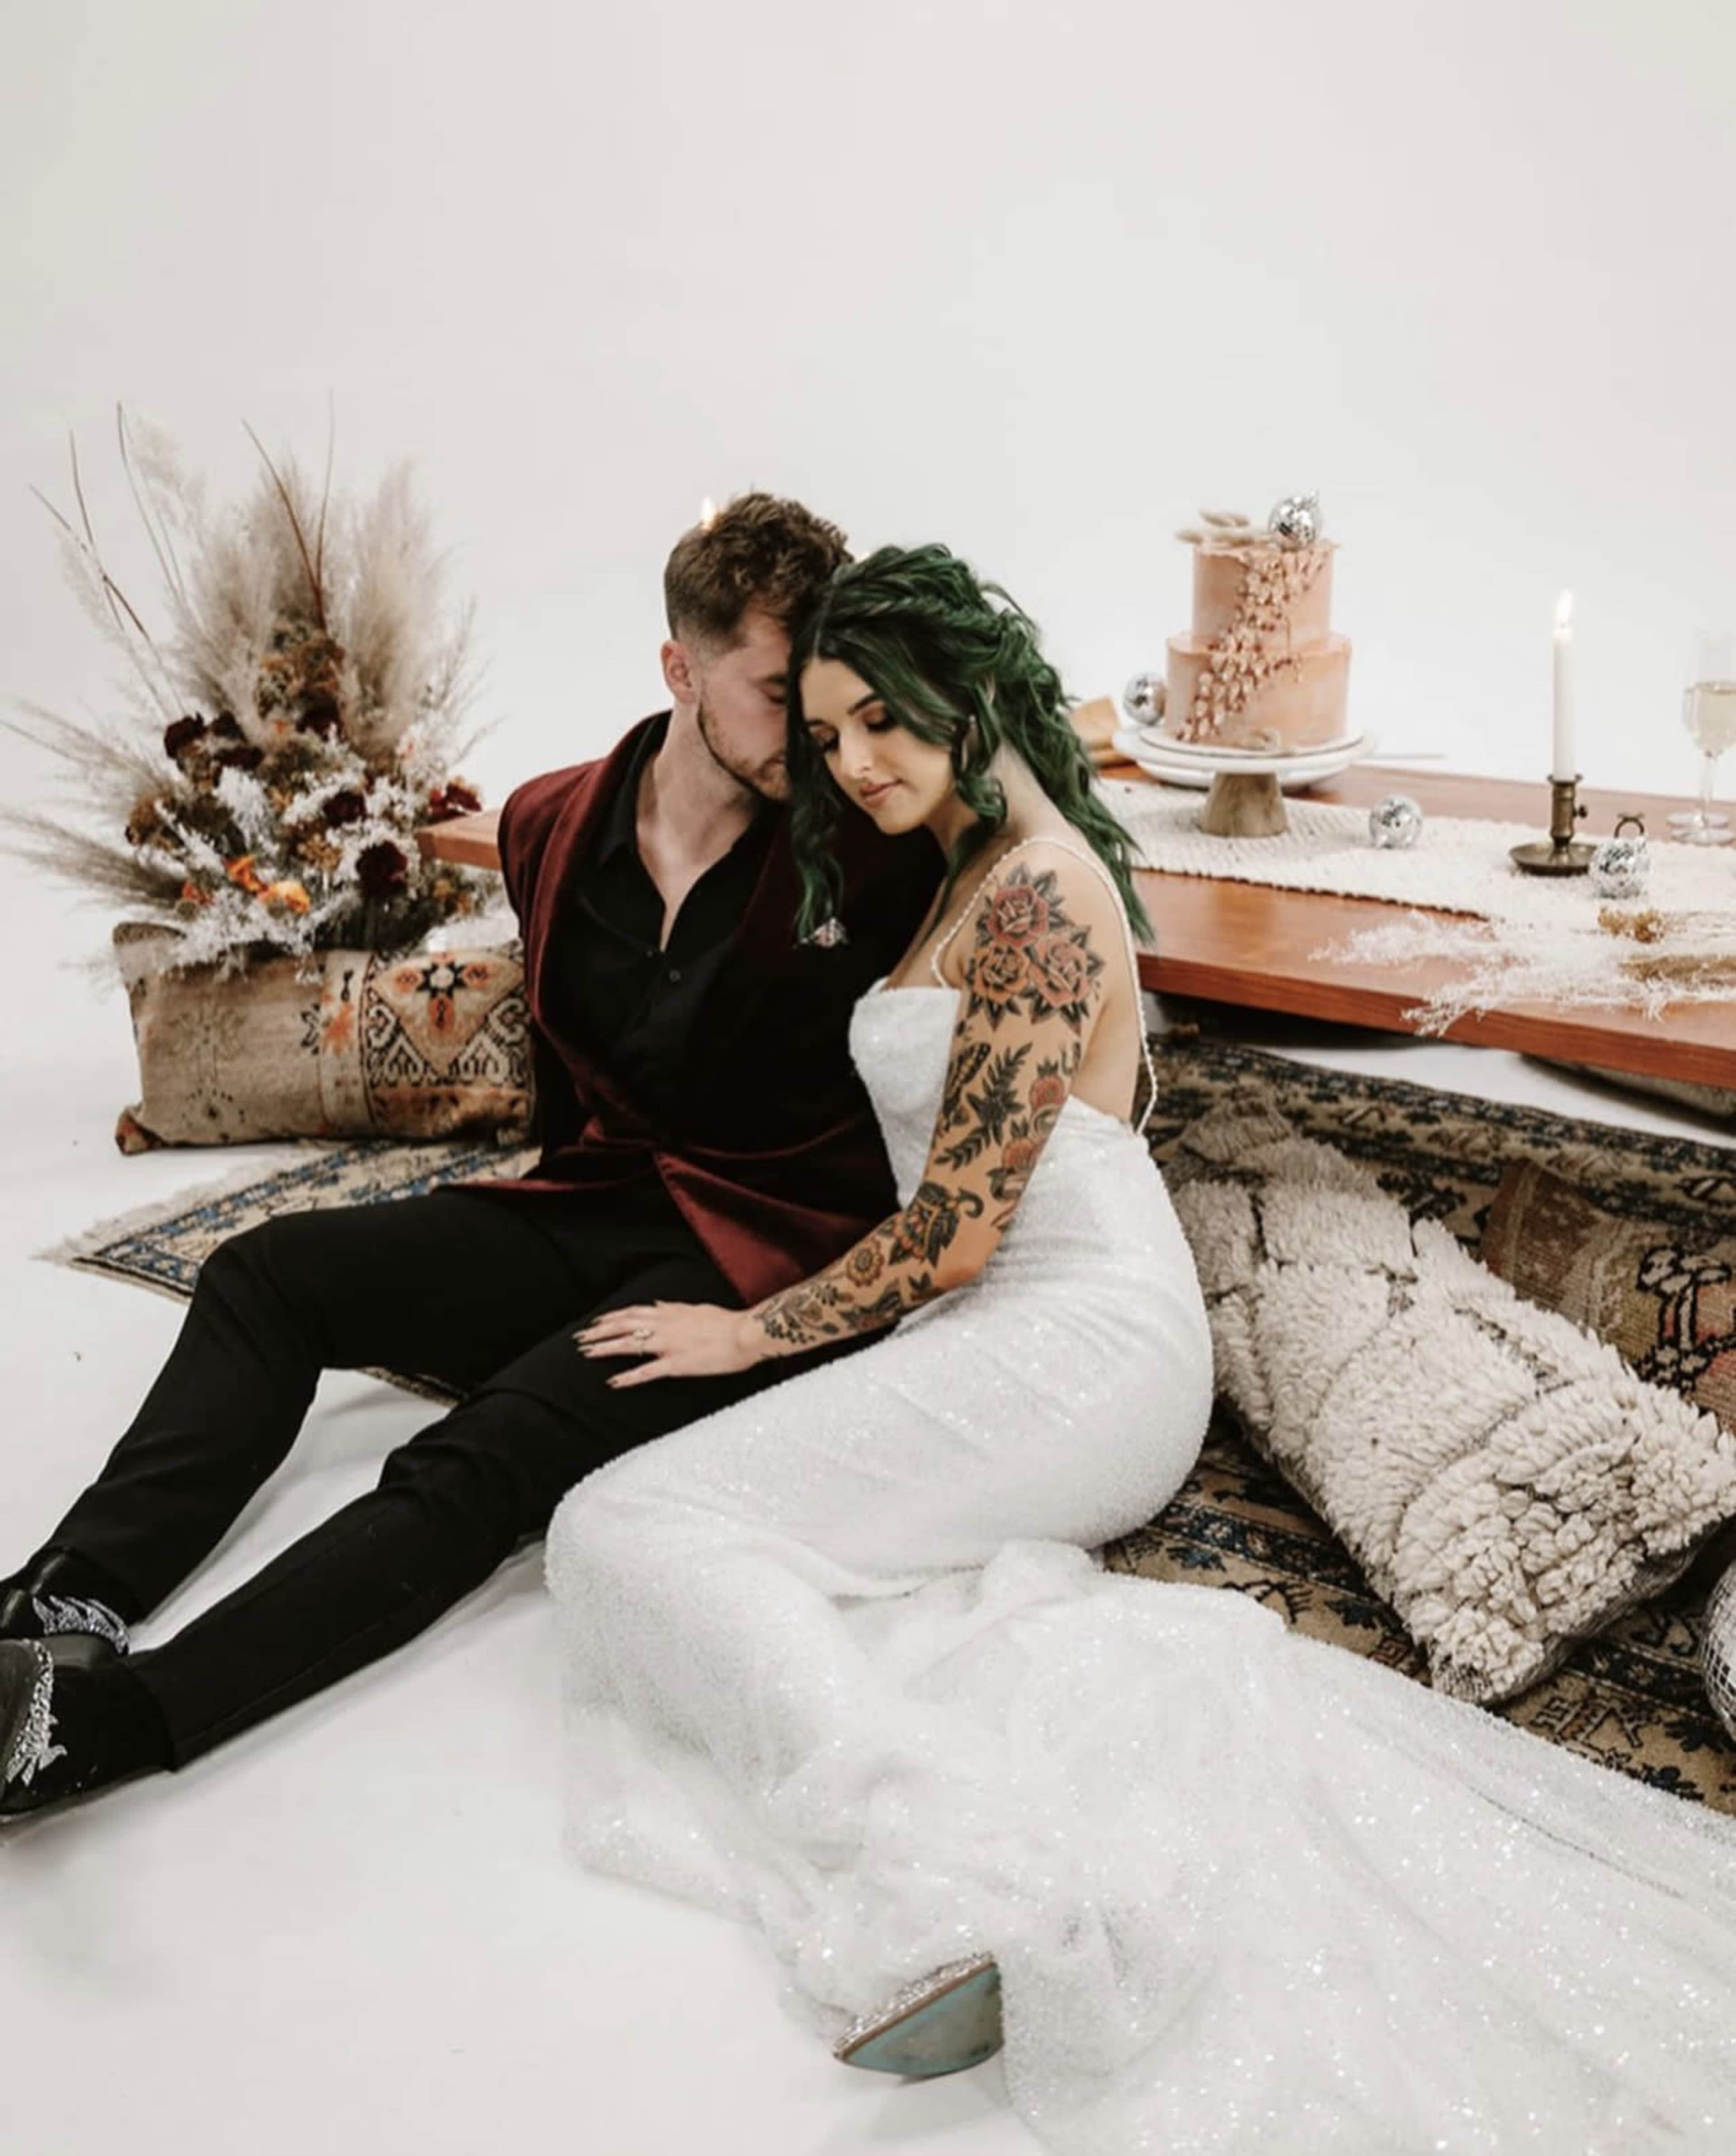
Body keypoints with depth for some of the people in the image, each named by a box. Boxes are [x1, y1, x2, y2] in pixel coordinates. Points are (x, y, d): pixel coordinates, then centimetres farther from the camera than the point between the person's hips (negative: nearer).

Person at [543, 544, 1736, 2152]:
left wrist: (751, 1335, -4)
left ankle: (953, 1887, -38)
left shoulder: (1038, 891, -12)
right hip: (1007, 1339, 10)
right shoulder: (984, 874, 20)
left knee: (633, 1528, -20)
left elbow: (953, 1232, -15)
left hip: (1073, 1344, -10)